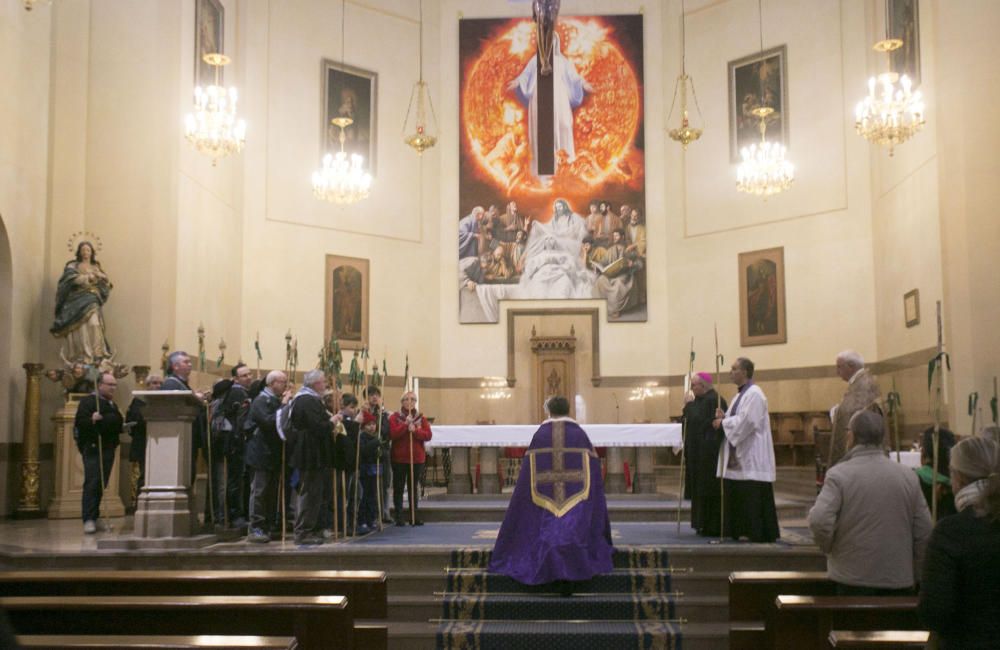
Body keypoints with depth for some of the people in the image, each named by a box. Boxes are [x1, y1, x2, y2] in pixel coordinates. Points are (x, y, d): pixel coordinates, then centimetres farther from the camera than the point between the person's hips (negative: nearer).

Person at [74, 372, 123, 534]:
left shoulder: (112, 404, 20)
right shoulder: (88, 401, -5)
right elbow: (79, 422, -16)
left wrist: (123, 427, 16)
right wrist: (92, 420, -32)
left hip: (108, 449, 8)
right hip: (92, 448, -8)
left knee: (101, 484, 10)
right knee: (92, 483, -12)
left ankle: (94, 517, 18)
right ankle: (88, 520, -13)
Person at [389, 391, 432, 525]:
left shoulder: (421, 418, 8)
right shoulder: (394, 417, 0)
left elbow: (428, 435, -4)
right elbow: (392, 434, -15)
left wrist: (415, 430, -18)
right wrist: (406, 424, -21)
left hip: (417, 458, 2)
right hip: (399, 459, -2)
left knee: (413, 488, 9)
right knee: (398, 488, 1)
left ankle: (414, 516, 15)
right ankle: (399, 517, 6)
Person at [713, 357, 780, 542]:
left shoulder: (754, 394, -13)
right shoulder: (741, 394, 18)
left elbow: (746, 422, -21)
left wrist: (723, 421, -11)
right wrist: (724, 417, -1)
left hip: (752, 457, -10)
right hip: (739, 457, 10)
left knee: (754, 498, -6)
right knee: (737, 495, 10)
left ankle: (761, 534, -1)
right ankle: (738, 530, 15)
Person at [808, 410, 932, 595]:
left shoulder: (839, 474, -11)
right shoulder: (907, 476, 2)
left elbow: (819, 521, -20)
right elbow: (924, 533, 5)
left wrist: (829, 548, 1)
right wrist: (914, 576, 16)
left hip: (854, 581, -3)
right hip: (899, 580, 3)